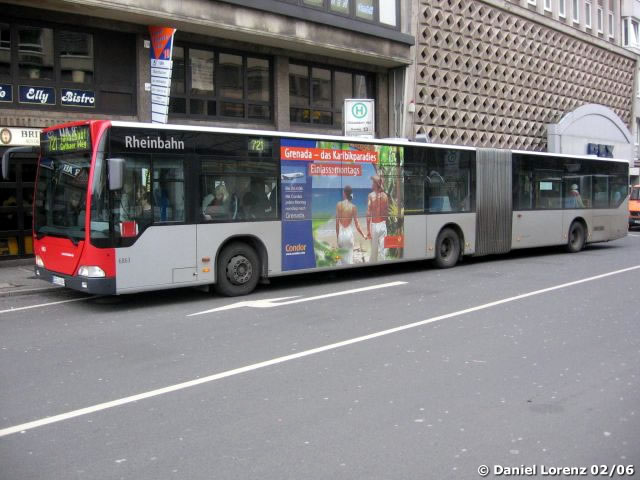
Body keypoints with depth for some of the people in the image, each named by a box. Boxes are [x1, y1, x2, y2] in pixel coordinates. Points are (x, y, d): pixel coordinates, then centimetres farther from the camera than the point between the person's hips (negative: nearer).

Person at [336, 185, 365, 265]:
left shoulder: (339, 205, -4)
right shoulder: (353, 207, -2)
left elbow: (337, 223, -4)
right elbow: (357, 224, -2)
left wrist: (337, 236, 5)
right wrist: (363, 235, 11)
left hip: (341, 234, 0)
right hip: (349, 234, 0)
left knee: (342, 259, 10)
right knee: (349, 259, 6)